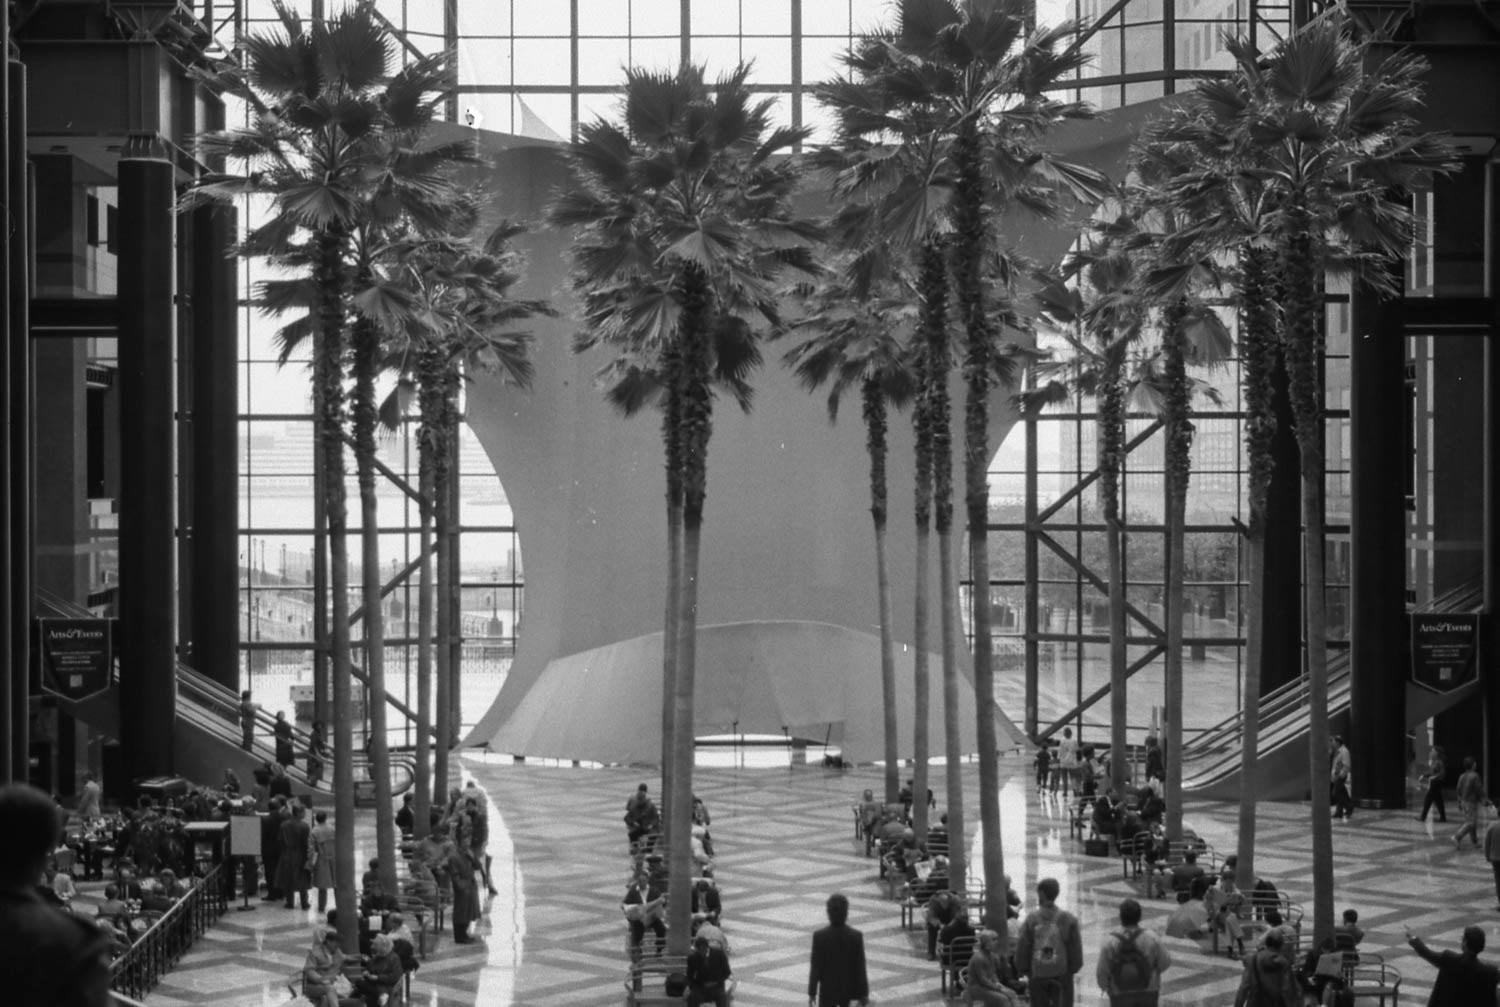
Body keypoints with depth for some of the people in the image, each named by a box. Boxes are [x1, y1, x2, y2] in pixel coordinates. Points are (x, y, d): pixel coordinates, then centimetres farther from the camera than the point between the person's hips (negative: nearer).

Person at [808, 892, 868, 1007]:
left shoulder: (819, 937, -18)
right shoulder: (856, 936, -16)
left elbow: (815, 969, -13)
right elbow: (860, 969, -11)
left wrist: (811, 993, -2)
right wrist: (864, 994, -2)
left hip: (828, 991, -2)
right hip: (848, 991, 2)